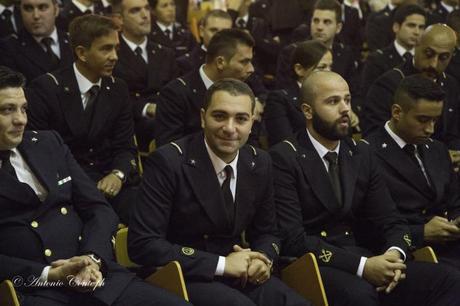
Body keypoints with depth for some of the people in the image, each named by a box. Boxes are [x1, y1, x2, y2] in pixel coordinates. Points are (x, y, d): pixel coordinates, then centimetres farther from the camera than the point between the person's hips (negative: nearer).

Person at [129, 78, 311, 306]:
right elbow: (142, 244, -19)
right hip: (183, 278, -5)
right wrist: (221, 264, -21)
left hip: (241, 276, 5)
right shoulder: (168, 162, -15)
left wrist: (263, 259, -10)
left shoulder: (260, 164, 2)